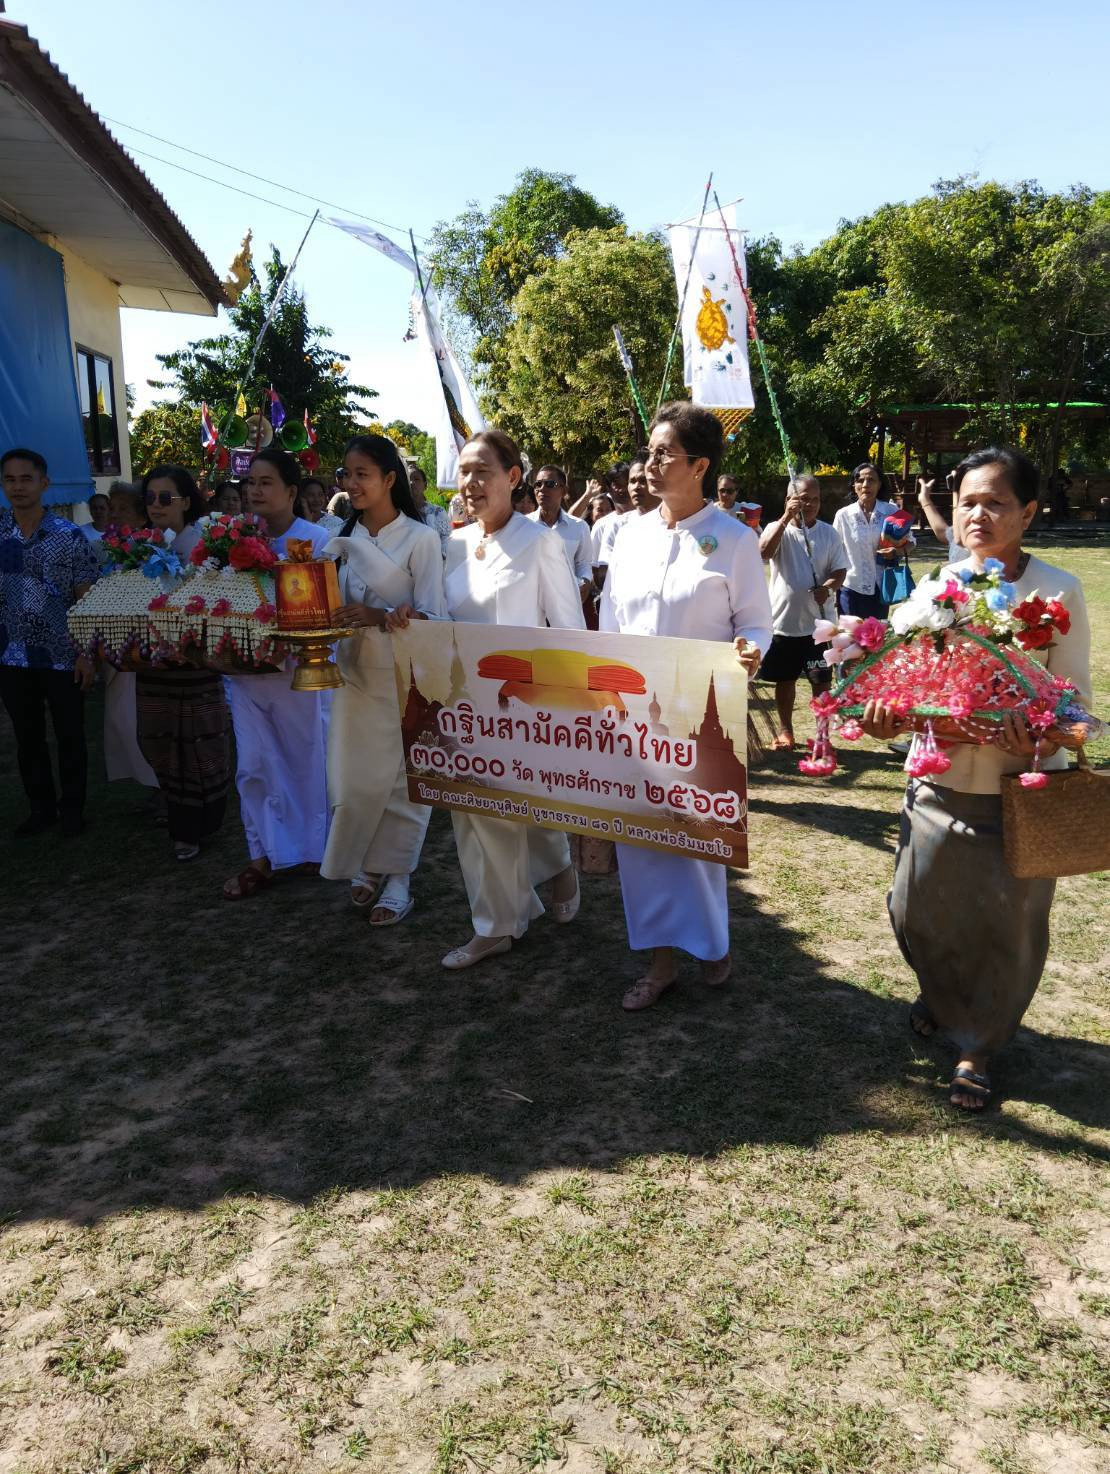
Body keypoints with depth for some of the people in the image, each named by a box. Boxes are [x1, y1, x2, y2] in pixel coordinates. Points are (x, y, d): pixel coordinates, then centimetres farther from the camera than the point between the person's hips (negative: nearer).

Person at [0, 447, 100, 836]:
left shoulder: (70, 536, -7)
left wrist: (86, 653, -10)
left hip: (62, 657, -3)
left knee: (69, 738, 8)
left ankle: (72, 808, 23)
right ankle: (41, 807, 28)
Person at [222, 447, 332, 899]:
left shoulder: (316, 539, -7)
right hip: (246, 668, 4)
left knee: (308, 760, 10)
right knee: (254, 766, 6)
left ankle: (311, 848, 29)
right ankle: (262, 856, 17)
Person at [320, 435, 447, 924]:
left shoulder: (420, 538, -7)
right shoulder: (344, 539, 10)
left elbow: (430, 617, -10)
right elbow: (336, 606, 13)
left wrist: (381, 617, -26)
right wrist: (332, 619, -10)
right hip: (355, 670, 5)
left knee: (401, 779, 3)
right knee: (352, 778, 6)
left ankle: (396, 879, 17)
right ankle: (365, 865, 27)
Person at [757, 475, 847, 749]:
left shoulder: (829, 533, 3)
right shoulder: (777, 528, -3)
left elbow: (840, 571, 2)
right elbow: (764, 552, -23)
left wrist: (828, 587, -20)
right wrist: (787, 517, -27)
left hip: (819, 622, 1)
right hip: (783, 620, -1)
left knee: (821, 680, 5)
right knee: (785, 678, 11)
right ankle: (785, 730, 26)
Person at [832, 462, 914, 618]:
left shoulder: (892, 512, -4)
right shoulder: (843, 515, -6)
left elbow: (910, 541, 9)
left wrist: (898, 551, -14)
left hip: (880, 587, 1)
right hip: (850, 588, -1)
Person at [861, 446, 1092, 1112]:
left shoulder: (1059, 590, -7)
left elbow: (1075, 695, -6)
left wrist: (1041, 738, -26)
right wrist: (891, 717, -16)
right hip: (941, 781, 3)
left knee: (1006, 925, 9)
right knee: (918, 910, 12)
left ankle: (979, 1045, 33)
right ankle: (942, 995, 46)